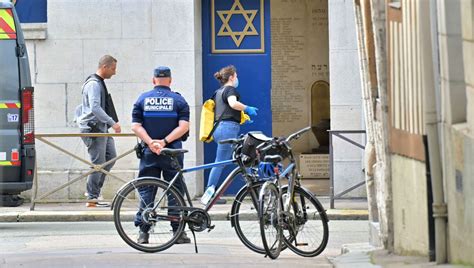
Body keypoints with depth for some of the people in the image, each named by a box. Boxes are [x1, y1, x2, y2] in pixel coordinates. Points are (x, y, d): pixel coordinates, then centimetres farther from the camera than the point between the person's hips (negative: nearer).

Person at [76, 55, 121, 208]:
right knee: (98, 162, -8)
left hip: (101, 128, 10)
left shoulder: (99, 83, 17)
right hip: (93, 129, -10)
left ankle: (94, 190, 14)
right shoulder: (94, 84, -16)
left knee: (111, 157, 9)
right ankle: (92, 199, -4)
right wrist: (112, 123, -25)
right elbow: (95, 108, -25)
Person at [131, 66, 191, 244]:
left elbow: (136, 126, -4)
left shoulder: (143, 99, 5)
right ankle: (178, 232, 5)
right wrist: (164, 141, -13)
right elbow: (184, 126, -10)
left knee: (146, 191, 6)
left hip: (149, 152, 1)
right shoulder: (178, 100, 1)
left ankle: (143, 231, 2)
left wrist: (151, 142, -12)